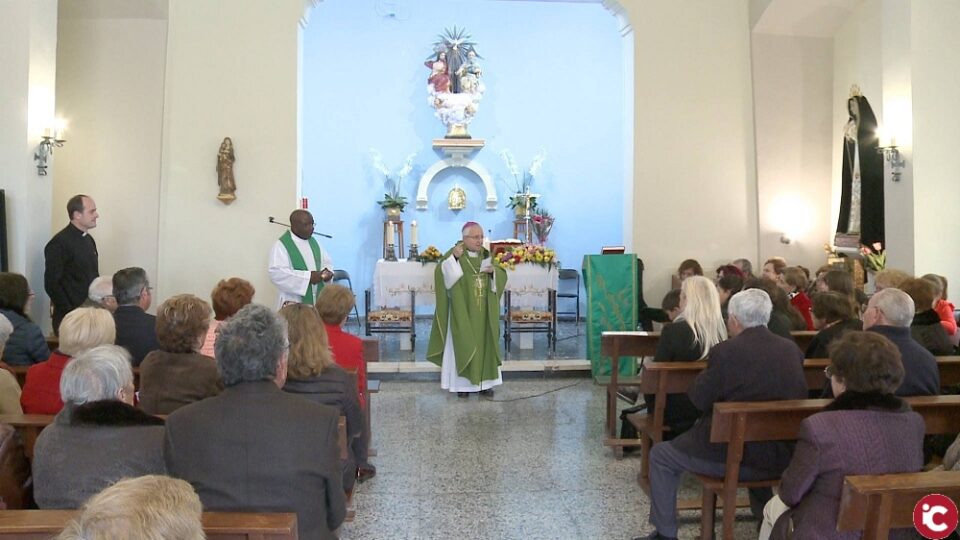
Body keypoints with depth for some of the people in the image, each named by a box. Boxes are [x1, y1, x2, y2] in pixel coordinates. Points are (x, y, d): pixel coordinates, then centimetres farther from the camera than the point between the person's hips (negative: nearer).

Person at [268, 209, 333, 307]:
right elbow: (277, 273, -19)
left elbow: (327, 262, 18)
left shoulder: (313, 242, 13)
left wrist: (327, 272, -6)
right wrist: (308, 276, -22)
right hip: (294, 303, -6)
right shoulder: (282, 245, -8)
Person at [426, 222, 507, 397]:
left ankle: (484, 382, 17)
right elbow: (441, 273, -23)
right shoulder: (454, 254, -10)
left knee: (484, 344, 9)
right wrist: (453, 258, -37)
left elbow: (501, 277, 10)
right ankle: (462, 383, 8)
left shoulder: (486, 255, 6)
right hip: (463, 312, -5)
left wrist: (494, 271, -11)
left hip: (483, 313, 5)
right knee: (463, 345, 0)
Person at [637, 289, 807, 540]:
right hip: (784, 456, 6)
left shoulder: (726, 351, -18)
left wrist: (708, 373, 7)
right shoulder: (792, 349, -1)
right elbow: (797, 396, 14)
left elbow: (699, 399, -11)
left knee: (660, 455, 13)